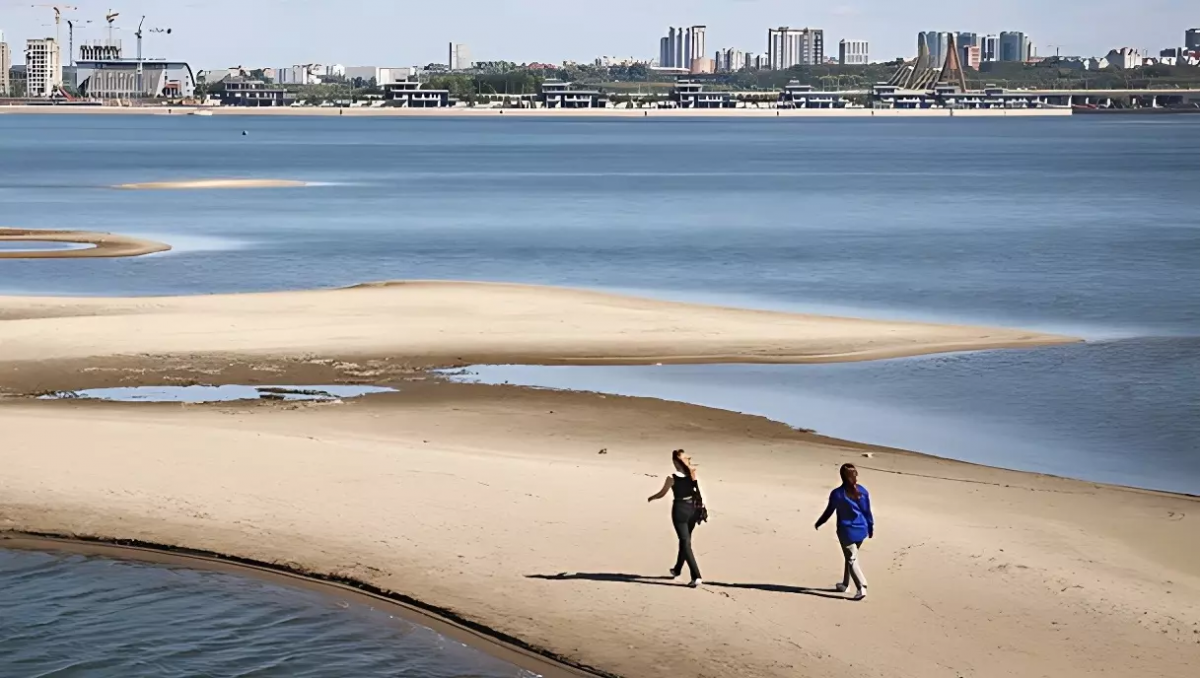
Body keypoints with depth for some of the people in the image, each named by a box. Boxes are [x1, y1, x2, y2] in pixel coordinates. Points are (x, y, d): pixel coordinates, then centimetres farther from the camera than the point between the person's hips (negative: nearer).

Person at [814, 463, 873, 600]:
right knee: (850, 556, 21)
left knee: (851, 559, -1)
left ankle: (862, 587, -15)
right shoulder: (863, 491, -3)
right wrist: (871, 528, 15)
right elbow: (867, 512, 3)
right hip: (861, 531, 4)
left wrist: (818, 523, 13)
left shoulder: (837, 494, -13)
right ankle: (845, 584, 32)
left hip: (847, 532, -4)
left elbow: (829, 512, -3)